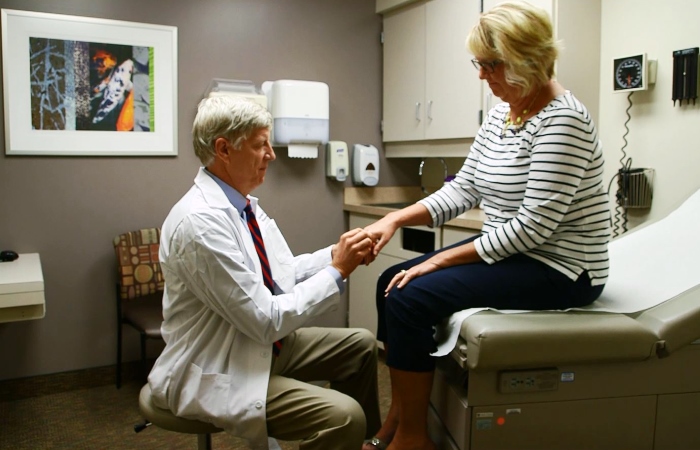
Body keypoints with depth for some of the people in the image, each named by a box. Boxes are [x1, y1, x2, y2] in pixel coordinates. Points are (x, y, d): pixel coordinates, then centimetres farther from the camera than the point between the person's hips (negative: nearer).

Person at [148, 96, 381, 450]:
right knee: (343, 417, -25)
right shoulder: (201, 221, -27)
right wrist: (336, 271, -20)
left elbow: (284, 271, 10)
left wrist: (336, 254, -5)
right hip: (217, 372, -9)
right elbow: (266, 320, -26)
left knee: (361, 345, 14)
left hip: (261, 342, 10)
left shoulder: (241, 203, 2)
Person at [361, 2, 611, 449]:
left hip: (558, 268, -9)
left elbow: (535, 225, -25)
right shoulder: (500, 114, 7)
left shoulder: (562, 119, -20)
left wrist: (442, 260, -21)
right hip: (510, 250, 10)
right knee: (391, 281, 3)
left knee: (410, 297, -21)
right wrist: (396, 218, -7)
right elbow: (462, 189, 7)